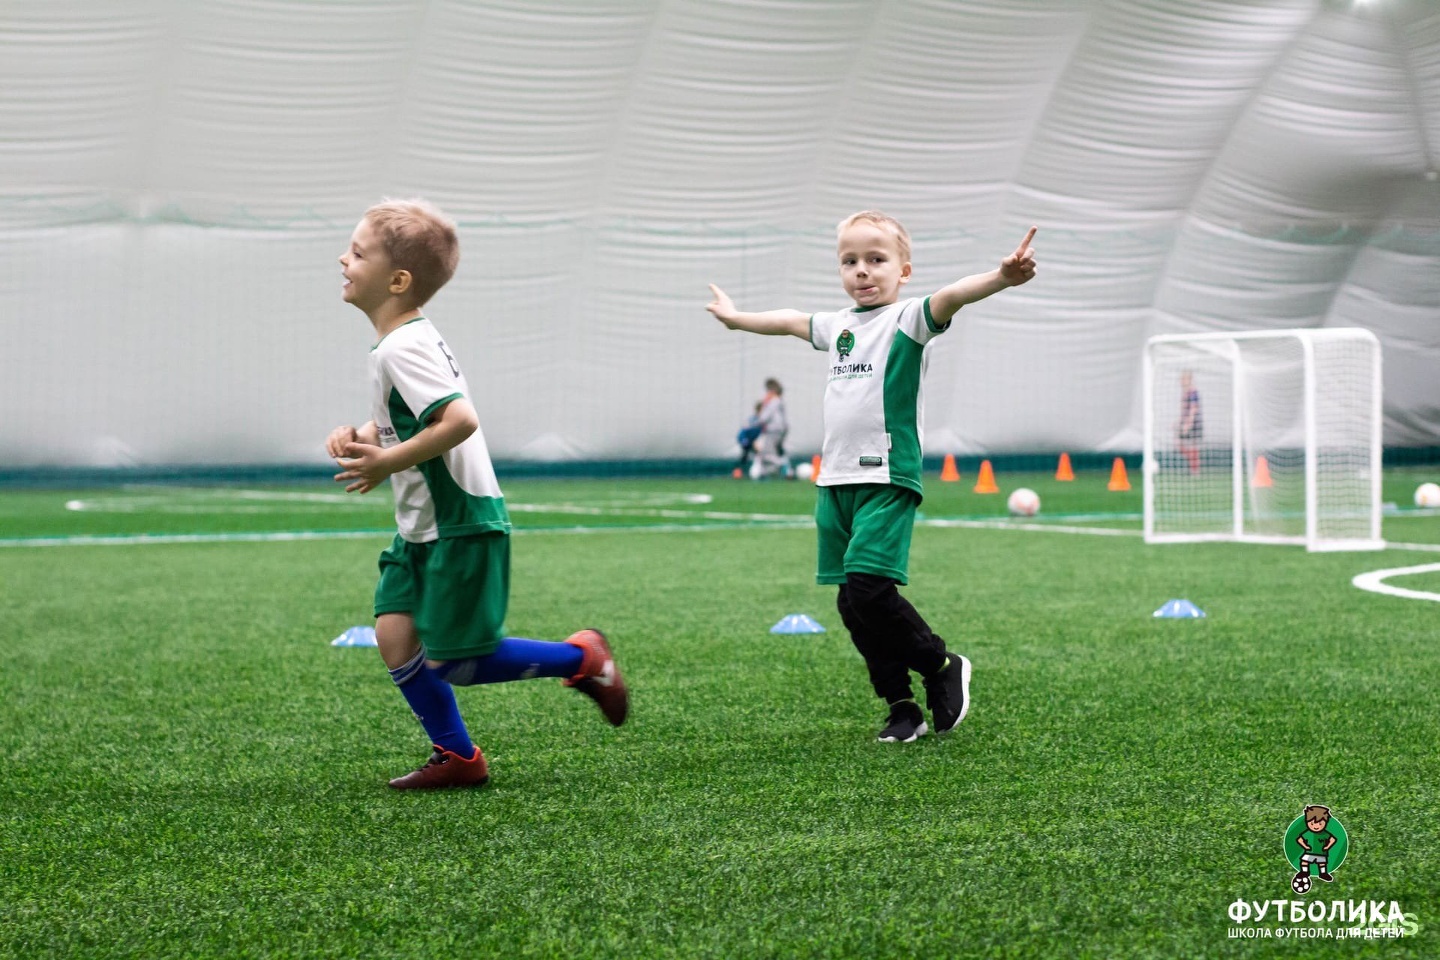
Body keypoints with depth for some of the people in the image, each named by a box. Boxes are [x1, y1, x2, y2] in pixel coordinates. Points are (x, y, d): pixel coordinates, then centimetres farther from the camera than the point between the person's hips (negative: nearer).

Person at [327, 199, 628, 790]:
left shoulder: (403, 347, -21)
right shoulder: (406, 340, 9)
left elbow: (459, 419, -34)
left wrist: (387, 463, -26)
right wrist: (361, 437, 3)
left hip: (459, 525, -9)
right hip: (421, 526, 9)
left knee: (448, 662, -2)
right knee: (394, 635, 3)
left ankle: (581, 658, 12)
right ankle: (457, 757, 12)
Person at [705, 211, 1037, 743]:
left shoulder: (906, 320, -5)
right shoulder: (839, 324, 16)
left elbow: (949, 297, -25)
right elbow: (790, 320, 35)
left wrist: (1002, 276, -44)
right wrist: (737, 317, 51)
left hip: (887, 480, -7)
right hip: (836, 481, 7)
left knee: (869, 588, -19)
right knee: (851, 605, 5)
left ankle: (943, 667, 2)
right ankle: (902, 707, 13)